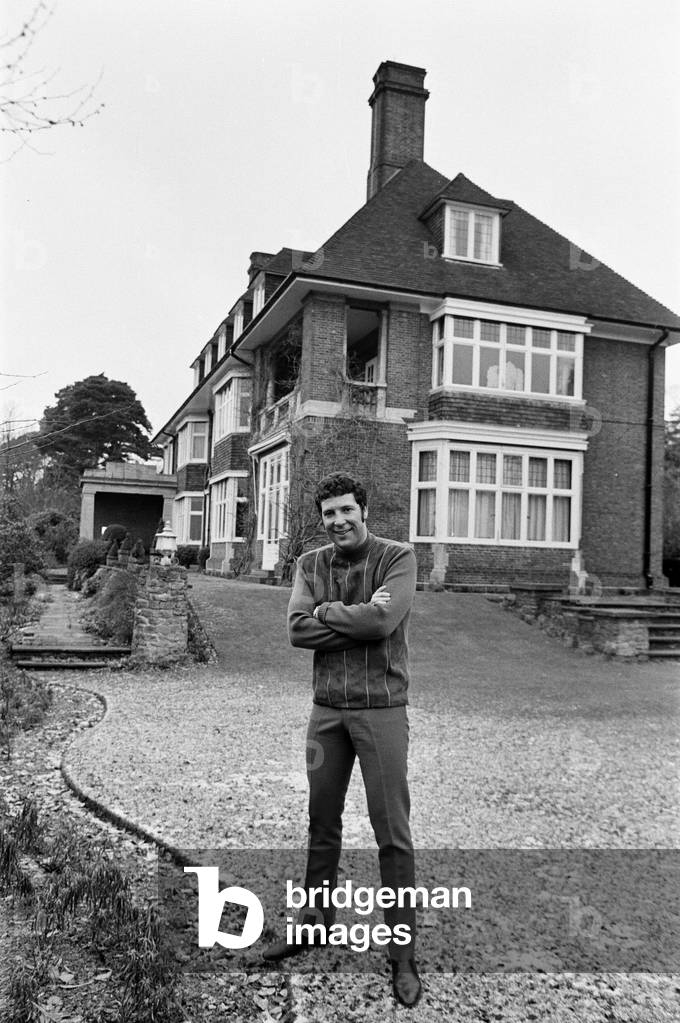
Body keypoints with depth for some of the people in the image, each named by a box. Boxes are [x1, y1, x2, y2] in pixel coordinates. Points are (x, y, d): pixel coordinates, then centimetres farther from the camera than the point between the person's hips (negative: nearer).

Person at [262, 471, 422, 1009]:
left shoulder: (398, 557, -7)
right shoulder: (311, 563, 5)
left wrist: (326, 611, -8)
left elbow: (383, 622, -22)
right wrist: (358, 621, -15)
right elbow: (298, 629, -8)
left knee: (393, 834, 3)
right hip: (327, 708, 4)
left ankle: (403, 956, 17)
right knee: (323, 824, 17)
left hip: (381, 709, -4)